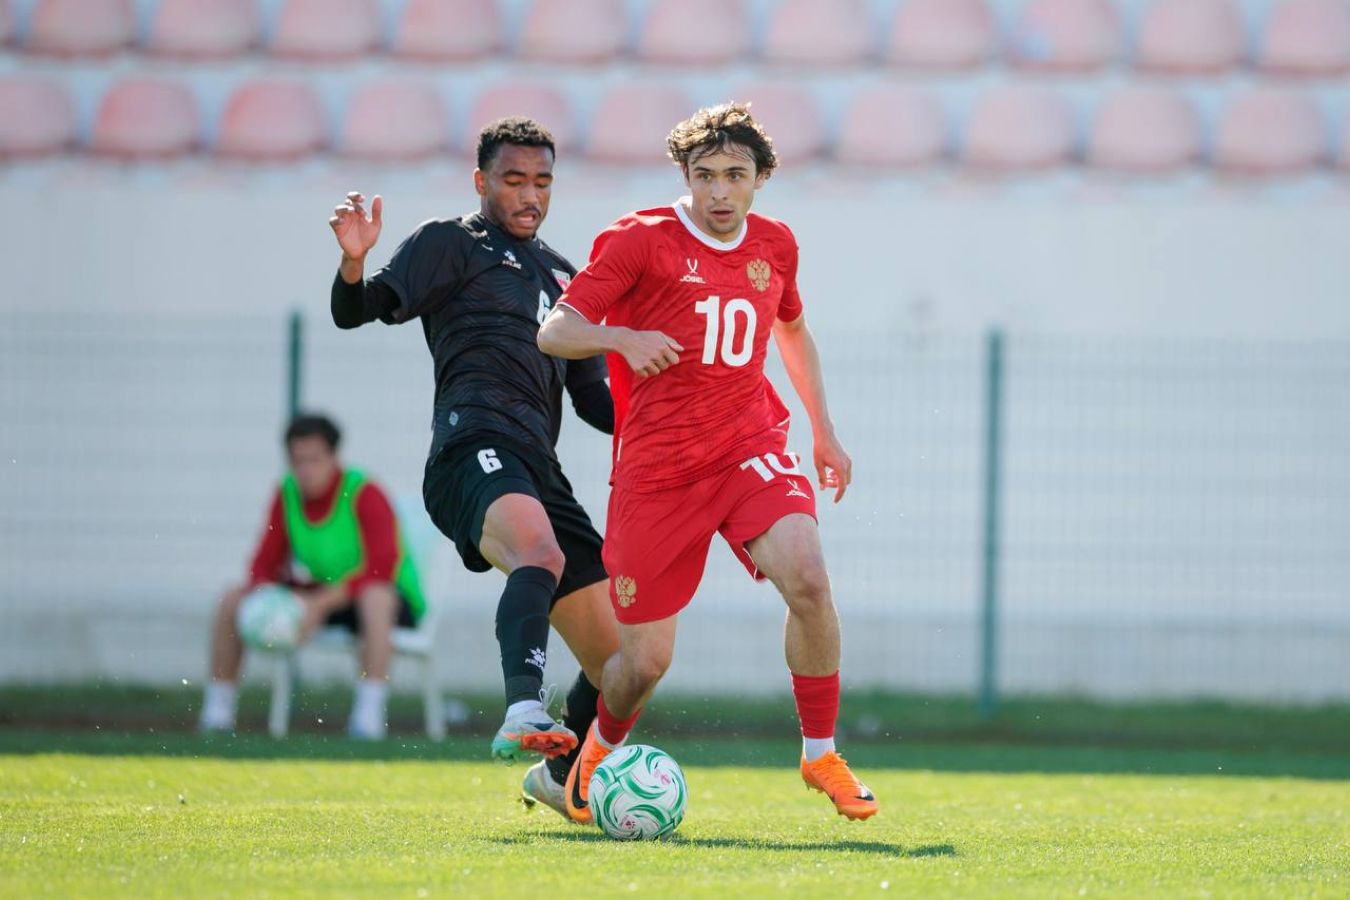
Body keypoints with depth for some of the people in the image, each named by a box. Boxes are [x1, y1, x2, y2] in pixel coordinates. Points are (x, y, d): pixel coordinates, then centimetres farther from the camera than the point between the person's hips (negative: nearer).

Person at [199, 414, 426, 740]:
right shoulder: (287, 495, -3)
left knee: (375, 598, -42)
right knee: (232, 599, -6)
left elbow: (380, 570, -28)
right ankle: (217, 711, -1)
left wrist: (321, 604, -36)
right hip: (317, 595, 6)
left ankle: (369, 717, -43)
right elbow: (265, 563, 0)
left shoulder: (364, 495, -20)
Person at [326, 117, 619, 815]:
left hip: (541, 470, 7)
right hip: (477, 447, -7)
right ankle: (524, 713, -60)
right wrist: (354, 266, -22)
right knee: (541, 553, -41)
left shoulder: (562, 278, 32)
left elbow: (591, 396, 33)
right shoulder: (451, 244, 12)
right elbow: (359, 311, 0)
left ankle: (561, 776, 29)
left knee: (621, 662, 7)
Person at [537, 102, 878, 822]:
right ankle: (599, 749, 34)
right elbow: (553, 331, -9)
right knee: (645, 661, -1)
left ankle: (821, 754, -10)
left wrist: (824, 430, 23)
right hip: (656, 466, -3)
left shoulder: (773, 244, 9)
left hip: (750, 447, 3)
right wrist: (622, 337, -29)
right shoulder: (639, 241, -5)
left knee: (807, 578, -27)